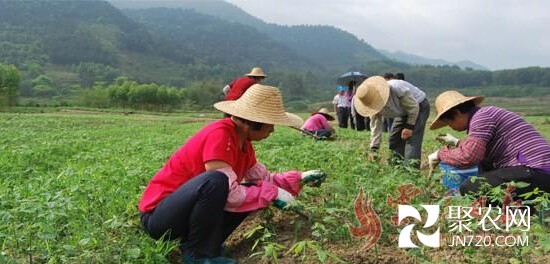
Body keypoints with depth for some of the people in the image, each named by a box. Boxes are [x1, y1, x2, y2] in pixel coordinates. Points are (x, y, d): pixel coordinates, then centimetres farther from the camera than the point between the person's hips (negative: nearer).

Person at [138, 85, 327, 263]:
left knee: (252, 191, 3)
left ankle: (207, 245, 1)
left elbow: (263, 179, 11)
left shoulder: (243, 142, 3)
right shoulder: (220, 134, -25)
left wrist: (300, 179, 3)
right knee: (216, 180, -35)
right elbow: (230, 195, -27)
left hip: (188, 207, 9)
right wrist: (273, 193, -17)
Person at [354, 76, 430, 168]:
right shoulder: (373, 102, -19)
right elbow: (375, 125, -14)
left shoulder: (397, 89, -40)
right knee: (394, 139, 3)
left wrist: (409, 127, -22)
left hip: (418, 107, -7)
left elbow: (413, 107, -26)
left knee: (412, 139, -19)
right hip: (403, 112, 7)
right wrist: (374, 149, -18)